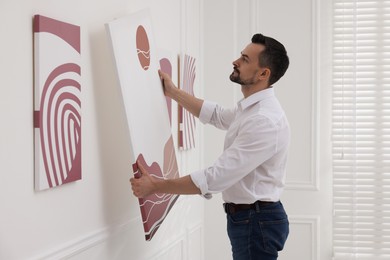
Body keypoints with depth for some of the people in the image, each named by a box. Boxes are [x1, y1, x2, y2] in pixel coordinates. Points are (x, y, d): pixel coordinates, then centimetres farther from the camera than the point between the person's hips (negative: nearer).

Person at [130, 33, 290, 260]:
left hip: (256, 222, -10)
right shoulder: (252, 109, 9)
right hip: (248, 218, 10)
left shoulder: (265, 121, -25)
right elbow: (217, 115, 30)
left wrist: (156, 187, -20)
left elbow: (217, 177, -27)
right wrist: (173, 92, 26)